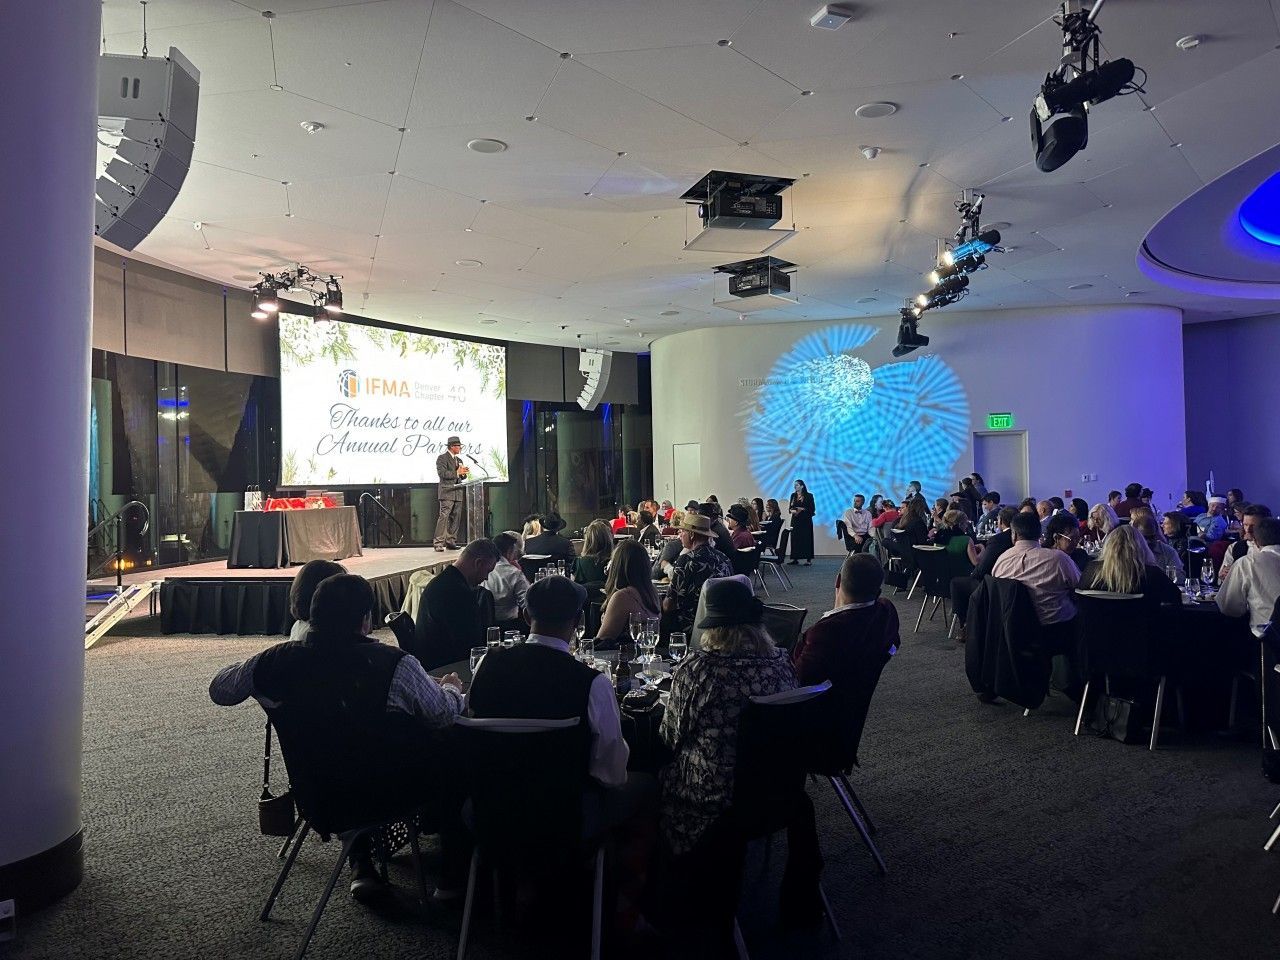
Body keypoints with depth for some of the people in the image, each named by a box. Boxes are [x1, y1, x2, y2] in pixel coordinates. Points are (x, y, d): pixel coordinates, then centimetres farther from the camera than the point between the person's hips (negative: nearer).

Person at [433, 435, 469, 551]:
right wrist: (457, 473, -16)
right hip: (447, 492, -8)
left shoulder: (458, 460, 22)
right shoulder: (442, 458, -3)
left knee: (456, 518, 6)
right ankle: (438, 543, -13)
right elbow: (442, 473, -16)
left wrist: (463, 473, 0)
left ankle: (450, 541, 12)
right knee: (444, 517, -12)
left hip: (458, 493, 8)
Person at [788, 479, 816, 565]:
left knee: (806, 539, -5)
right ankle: (795, 559, 7)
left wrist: (802, 509, -17)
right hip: (795, 520, 5)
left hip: (805, 520, -5)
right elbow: (790, 507, 11)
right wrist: (792, 510, -11)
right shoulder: (793, 495, 11)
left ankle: (809, 560, -4)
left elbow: (812, 508, -6)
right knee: (795, 538, 1)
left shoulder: (808, 496, -3)